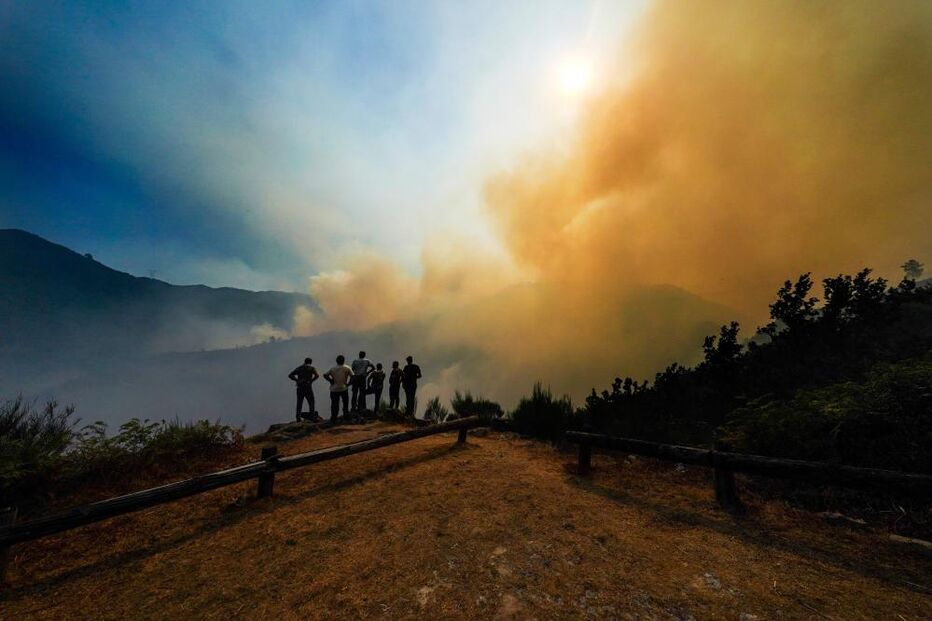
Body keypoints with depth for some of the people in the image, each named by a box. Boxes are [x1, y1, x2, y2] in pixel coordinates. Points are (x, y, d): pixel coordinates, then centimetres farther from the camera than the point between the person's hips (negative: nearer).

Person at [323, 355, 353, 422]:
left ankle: (333, 419, 8)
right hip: (344, 389, -1)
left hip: (334, 389, 1)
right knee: (345, 403, 17)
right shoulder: (347, 368, -2)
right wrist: (348, 384, -1)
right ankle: (346, 415, 20)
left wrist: (331, 381, 1)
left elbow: (325, 375, -5)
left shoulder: (333, 369, 4)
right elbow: (352, 376, -11)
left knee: (334, 405, 7)